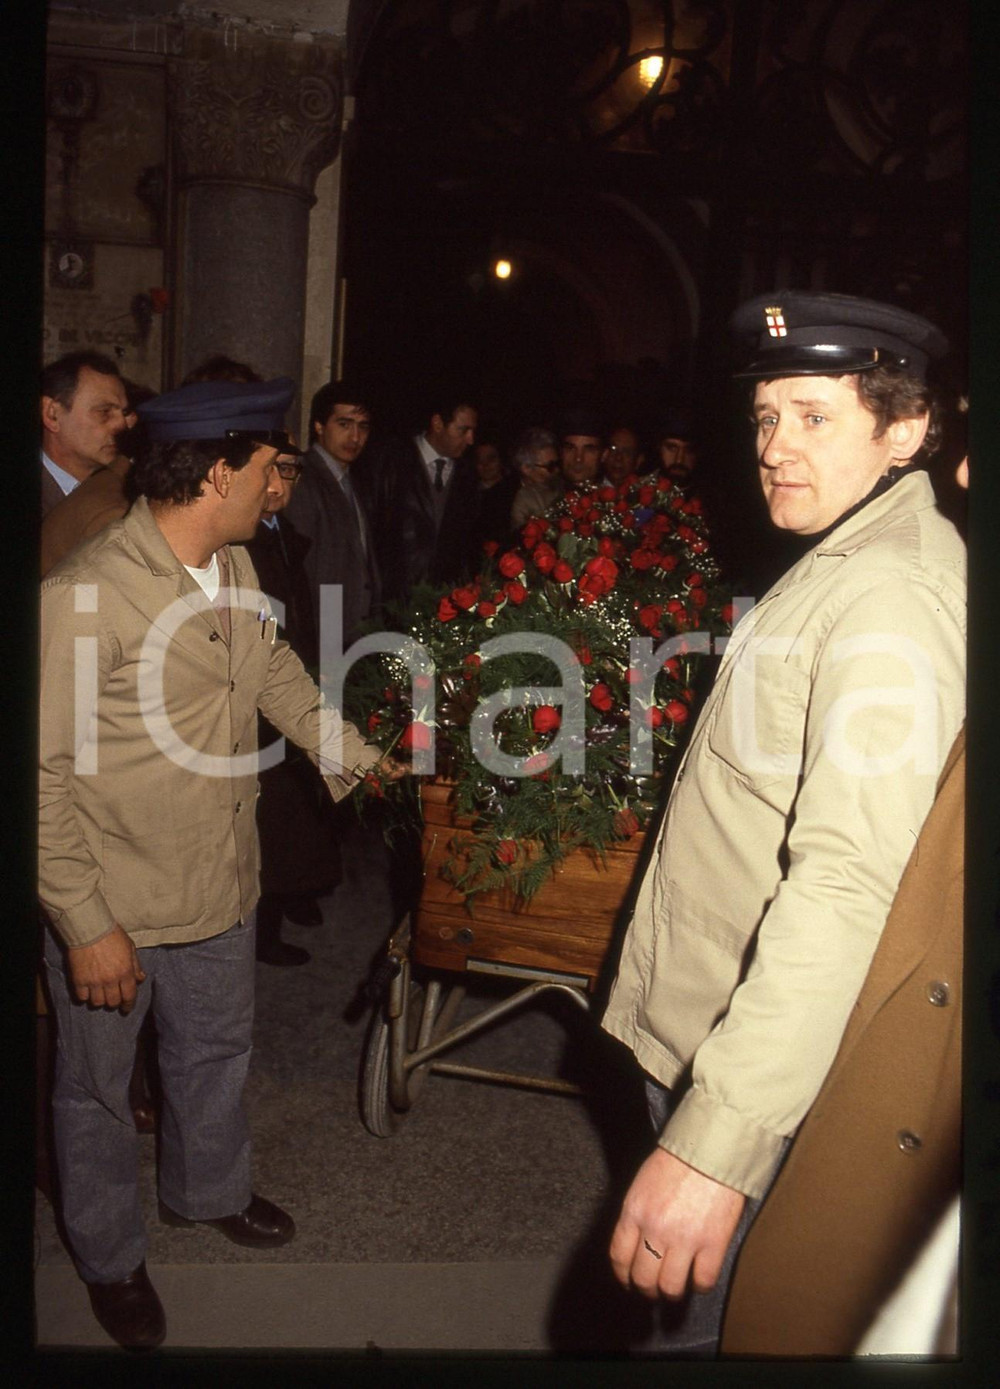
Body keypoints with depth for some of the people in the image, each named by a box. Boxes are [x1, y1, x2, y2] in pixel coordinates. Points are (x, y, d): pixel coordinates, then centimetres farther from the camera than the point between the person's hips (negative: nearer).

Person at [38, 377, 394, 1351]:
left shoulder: (235, 567, -1)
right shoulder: (83, 596, -26)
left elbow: (277, 674, 17)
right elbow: (43, 771, -23)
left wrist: (357, 754, 14)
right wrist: (87, 924, -21)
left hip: (219, 885, 7)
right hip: (112, 907, -7)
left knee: (215, 1051, 27)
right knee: (98, 1088, 18)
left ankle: (207, 1190, 55)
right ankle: (110, 1259, 44)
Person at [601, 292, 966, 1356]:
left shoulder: (891, 595, -24)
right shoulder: (851, 555, 10)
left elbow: (852, 883, -35)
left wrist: (715, 1141, -40)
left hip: (761, 1043, -10)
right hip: (703, 1023, 10)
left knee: (705, 1316, 8)